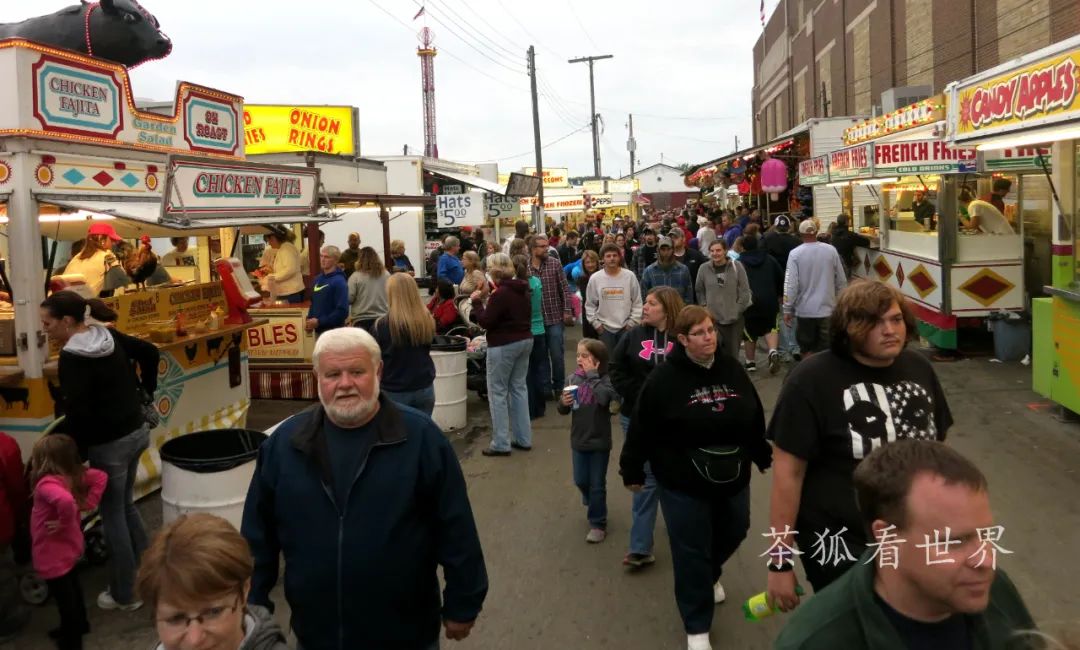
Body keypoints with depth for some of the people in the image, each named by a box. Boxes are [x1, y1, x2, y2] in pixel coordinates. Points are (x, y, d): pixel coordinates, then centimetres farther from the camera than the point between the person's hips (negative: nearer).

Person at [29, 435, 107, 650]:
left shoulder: (46, 484, -31)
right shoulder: (75, 475, -7)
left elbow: (66, 500, -50)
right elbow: (101, 477, 1)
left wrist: (64, 523, -33)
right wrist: (88, 503, -3)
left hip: (54, 556, -9)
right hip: (70, 547, 9)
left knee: (64, 598, 10)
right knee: (72, 588, 29)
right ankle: (79, 624, 49)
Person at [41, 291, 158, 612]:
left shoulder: (71, 358, -20)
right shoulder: (110, 337, 2)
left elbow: (77, 413, -23)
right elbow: (150, 352, 13)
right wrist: (146, 391, 20)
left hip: (109, 444, -8)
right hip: (136, 431, 8)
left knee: (113, 516, 7)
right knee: (125, 505, 23)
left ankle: (125, 595, 18)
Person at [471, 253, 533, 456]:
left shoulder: (500, 293, -18)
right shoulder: (522, 290, 9)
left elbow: (485, 322, -17)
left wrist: (477, 302, -4)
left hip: (503, 345, -9)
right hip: (524, 340, 9)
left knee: (498, 392, -1)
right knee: (519, 388, 13)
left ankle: (501, 444, 1)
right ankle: (523, 439, 16)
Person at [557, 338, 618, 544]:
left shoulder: (605, 380, -15)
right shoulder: (575, 378, -2)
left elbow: (604, 398, -37)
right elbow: (563, 411, 4)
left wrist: (592, 375, -28)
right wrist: (563, 402, -19)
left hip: (599, 441, -4)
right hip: (579, 440, 5)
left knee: (597, 485, 6)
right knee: (580, 481, 17)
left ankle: (598, 524, 21)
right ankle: (591, 503, 47)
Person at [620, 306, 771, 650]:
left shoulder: (732, 369, -1)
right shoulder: (664, 378, -16)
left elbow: (754, 419, 11)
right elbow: (642, 428, -10)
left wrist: (764, 457, 19)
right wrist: (632, 471, -4)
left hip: (733, 478, 5)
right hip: (683, 483, -5)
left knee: (732, 534, 23)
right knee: (691, 552, 2)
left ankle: (711, 576, 56)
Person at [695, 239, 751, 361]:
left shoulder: (736, 266, -4)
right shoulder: (704, 268, -2)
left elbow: (745, 291, -2)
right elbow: (699, 291, 8)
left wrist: (737, 310, -5)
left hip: (734, 318, 1)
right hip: (712, 318, 0)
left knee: (732, 352, 12)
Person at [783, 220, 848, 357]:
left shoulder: (795, 254, -10)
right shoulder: (831, 250, -3)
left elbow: (790, 284, -13)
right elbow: (841, 281, 4)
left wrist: (787, 309, -5)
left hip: (805, 310, -1)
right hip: (828, 309, 2)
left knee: (807, 349, 12)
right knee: (826, 350, 8)